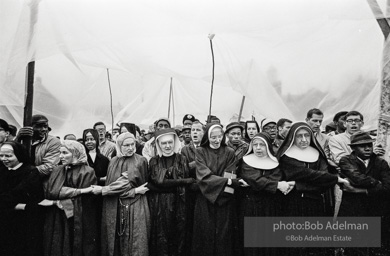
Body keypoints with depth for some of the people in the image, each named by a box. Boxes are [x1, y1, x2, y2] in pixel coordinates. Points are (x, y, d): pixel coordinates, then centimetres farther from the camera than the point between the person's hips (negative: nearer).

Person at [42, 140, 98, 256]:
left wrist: (56, 202, -9)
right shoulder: (57, 171, 7)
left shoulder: (87, 172, -10)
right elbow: (50, 192, -7)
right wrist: (78, 191, -17)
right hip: (57, 220, 5)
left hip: (79, 222, -4)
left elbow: (81, 201, -13)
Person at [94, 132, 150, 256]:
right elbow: (110, 182, 1)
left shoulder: (140, 161, -5)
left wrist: (103, 190, -11)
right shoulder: (114, 161, 8)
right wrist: (134, 191, -11)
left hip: (135, 207, -3)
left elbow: (127, 182, -12)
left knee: (134, 241, 1)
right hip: (114, 208, 3)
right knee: (115, 241, 9)